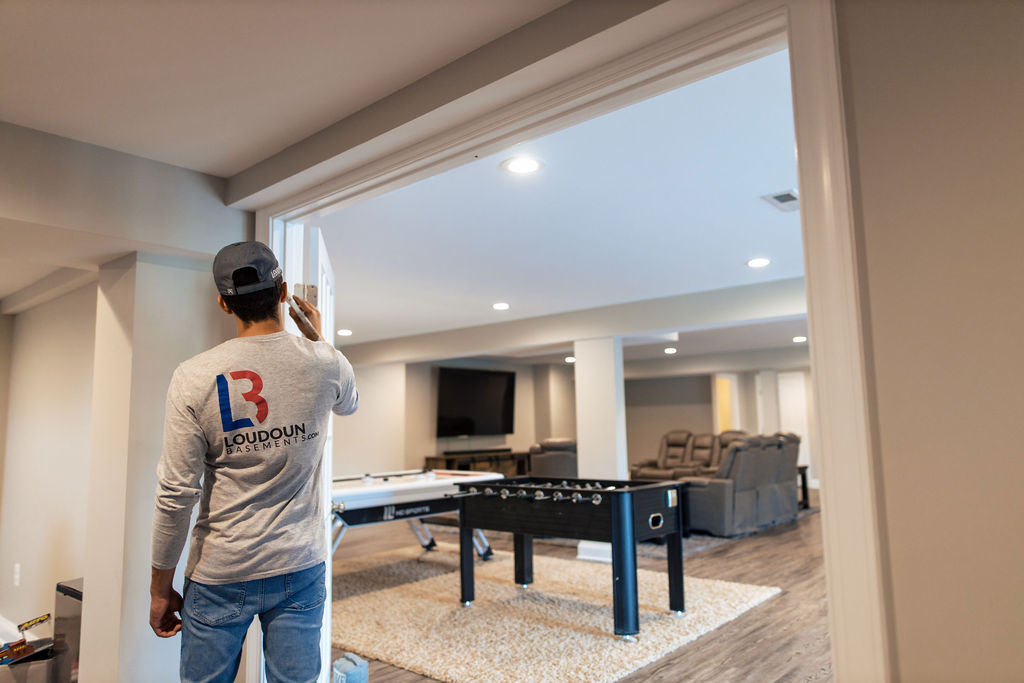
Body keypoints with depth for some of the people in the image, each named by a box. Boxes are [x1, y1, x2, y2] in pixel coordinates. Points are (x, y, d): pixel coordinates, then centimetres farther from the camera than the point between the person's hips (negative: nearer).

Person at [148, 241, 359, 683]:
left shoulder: (194, 377, -13)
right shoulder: (326, 364, -8)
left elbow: (176, 496, -11)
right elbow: (350, 404, 18)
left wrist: (160, 588, 1)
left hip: (220, 576, -1)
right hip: (300, 568, 2)